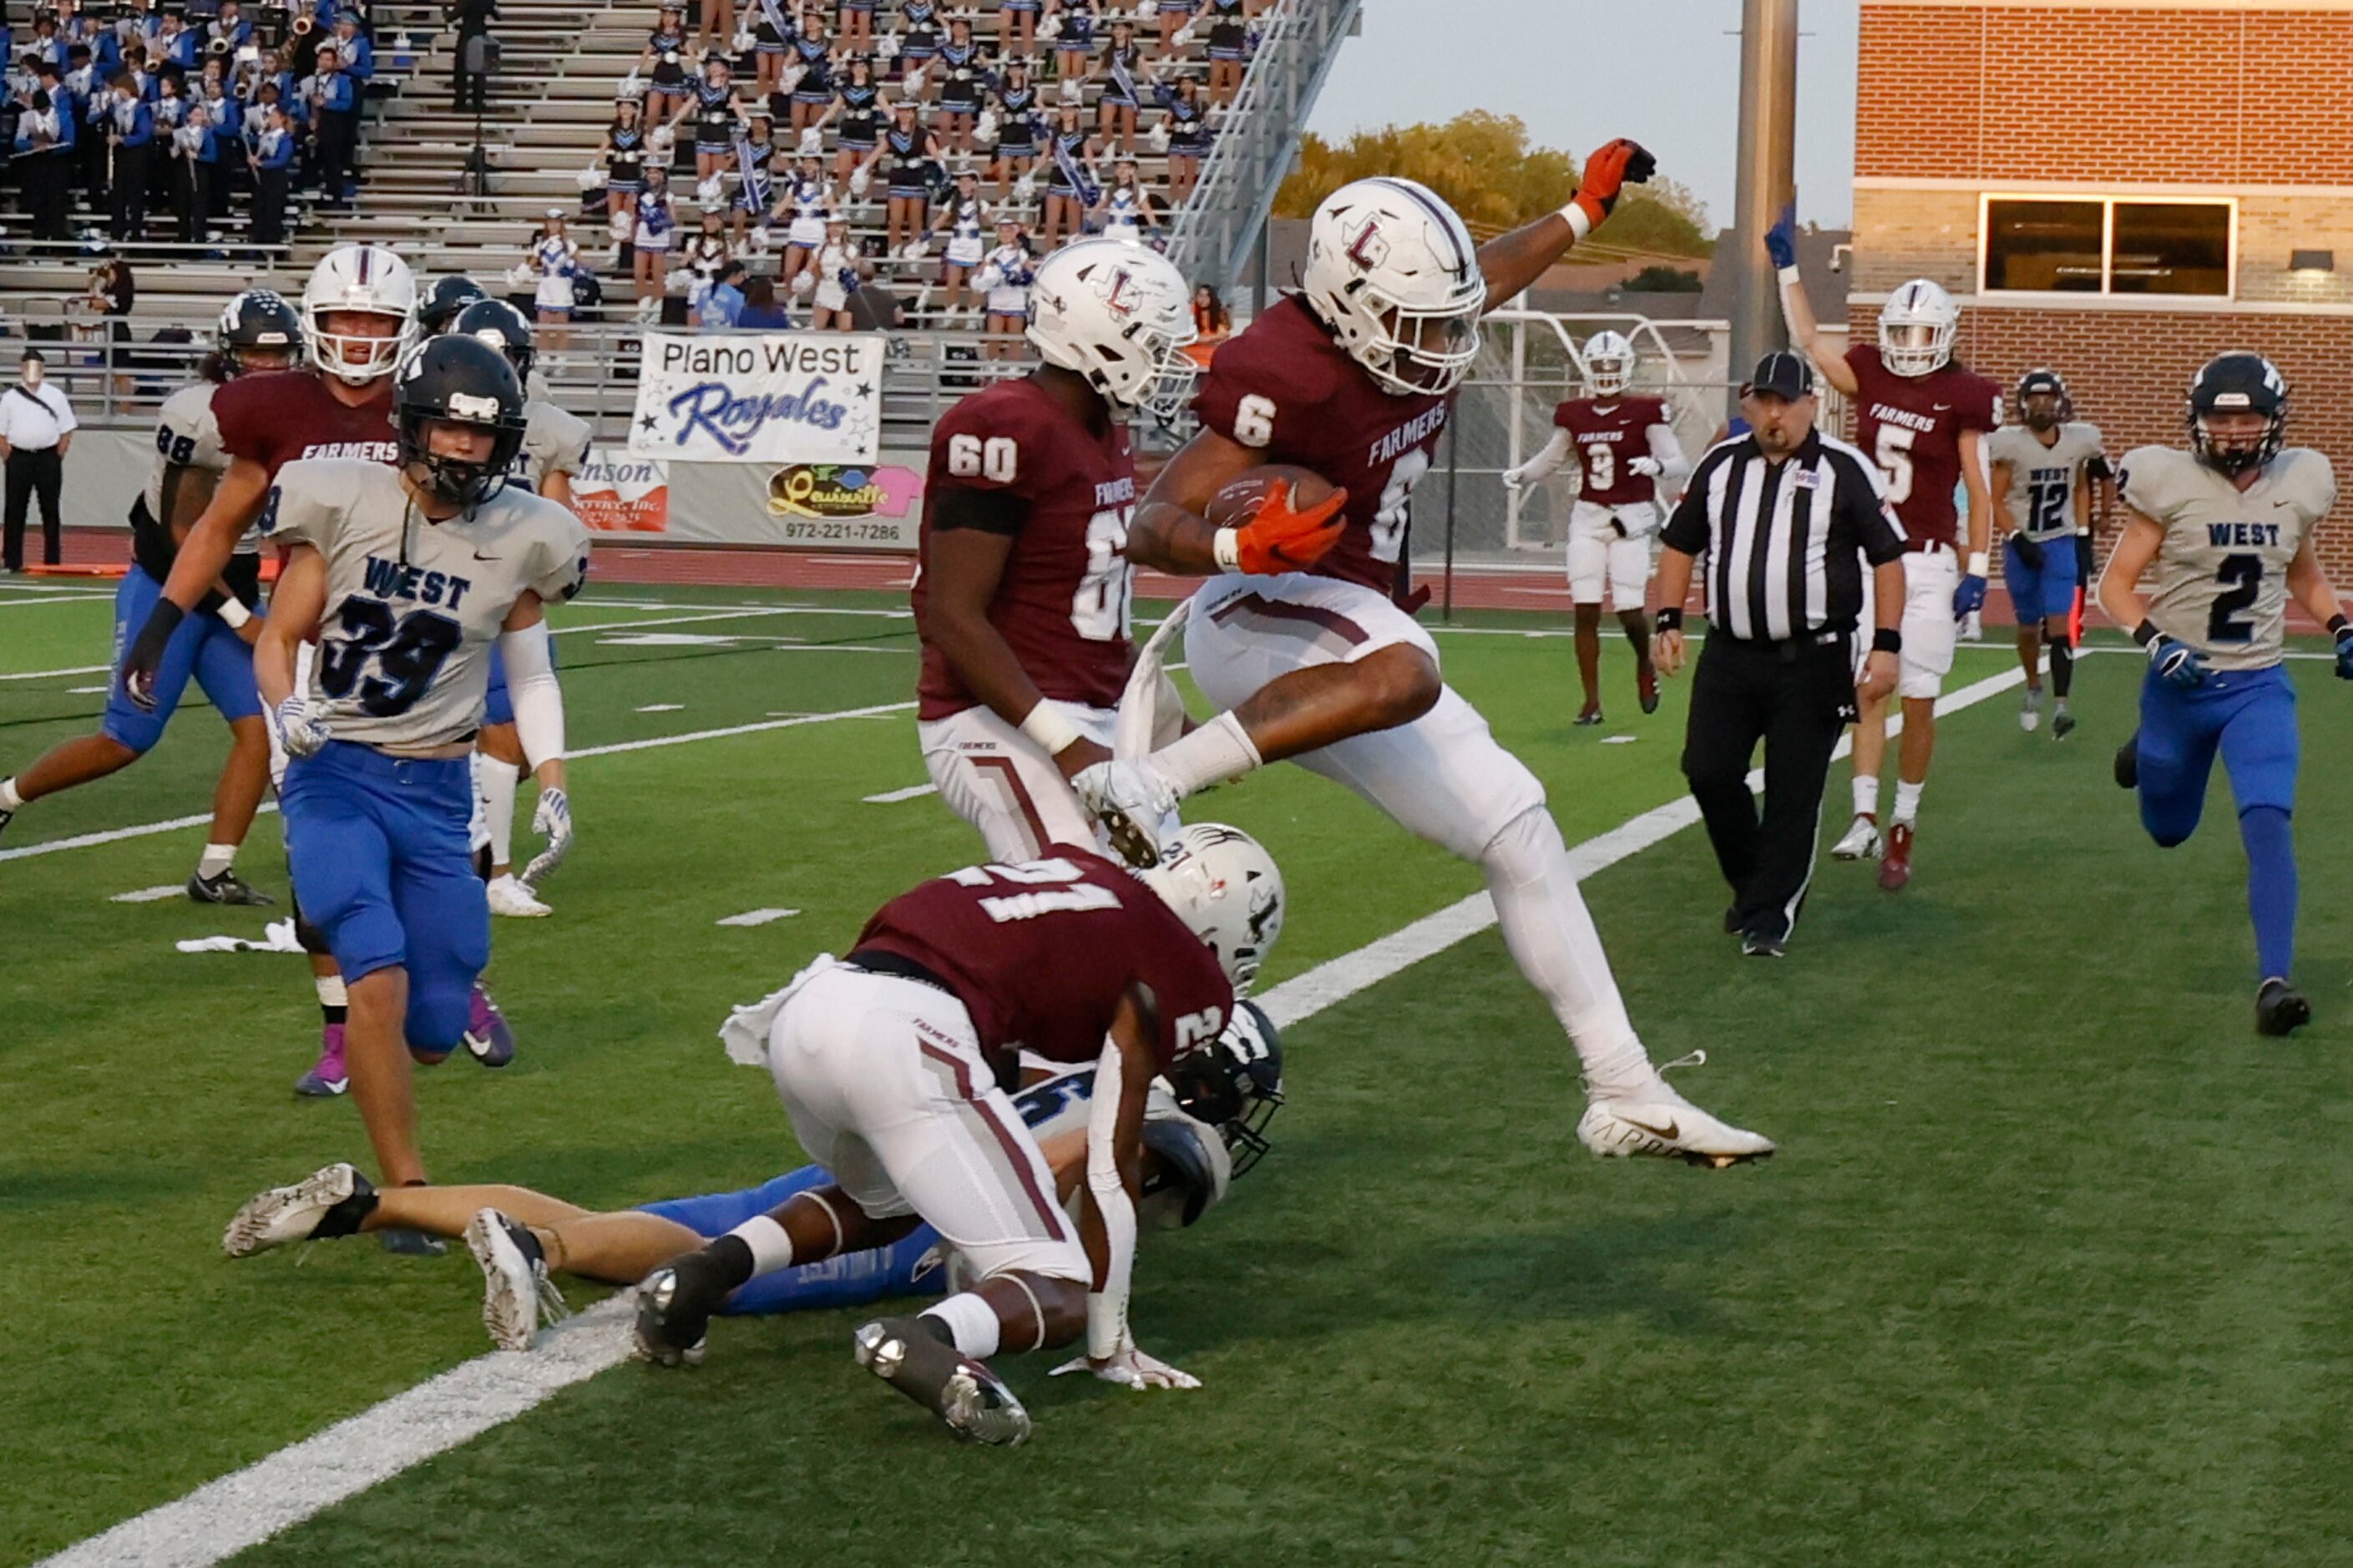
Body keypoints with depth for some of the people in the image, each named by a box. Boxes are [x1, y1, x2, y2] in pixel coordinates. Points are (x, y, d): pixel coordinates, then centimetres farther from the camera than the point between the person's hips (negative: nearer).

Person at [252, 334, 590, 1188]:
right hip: (336, 777, -2)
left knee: (431, 1034, 4)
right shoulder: (343, 503, -6)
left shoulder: (519, 539, 0)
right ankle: (407, 1189, -9)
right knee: (380, 980, -23)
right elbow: (276, 641, 1)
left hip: (438, 794, 2)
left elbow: (530, 676, 14)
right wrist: (288, 709, -18)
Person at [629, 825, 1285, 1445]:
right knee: (1056, 1296, 1)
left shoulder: (1077, 870, 28)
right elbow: (1111, 1162, 7)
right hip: (905, 1041, -7)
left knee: (887, 1204, 36)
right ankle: (931, 1339, -31)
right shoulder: (1175, 973, 9)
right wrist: (1109, 1347, 13)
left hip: (804, 1012, 8)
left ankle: (705, 1270, 15)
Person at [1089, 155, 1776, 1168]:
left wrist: (1584, 211, 40)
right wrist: (1243, 545, -47)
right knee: (1400, 672, -42)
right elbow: (1153, 525, -27)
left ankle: (1624, 1092, 11)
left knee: (1517, 834, 6)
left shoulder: (1414, 336, 2)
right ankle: (1146, 783, -39)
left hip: (1348, 625, 9)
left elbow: (1489, 275, 29)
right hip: (1262, 617, -9)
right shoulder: (1288, 376, -23)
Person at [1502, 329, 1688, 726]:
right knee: (1586, 611, -2)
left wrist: (1657, 466, -32)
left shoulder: (1645, 413, -6)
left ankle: (1645, 664, 26)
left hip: (1631, 518, -3)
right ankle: (1592, 702, 7)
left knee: (1629, 610, -8)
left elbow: (1679, 464, -11)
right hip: (1588, 518, 4)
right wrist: (1520, 474, 1)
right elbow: (1549, 458, 19)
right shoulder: (1574, 415, 6)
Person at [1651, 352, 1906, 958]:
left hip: (1812, 662, -4)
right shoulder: (1719, 467, 8)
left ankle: (1770, 913, 11)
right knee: (1708, 772, 0)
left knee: (1793, 792, 0)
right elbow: (1681, 546, 17)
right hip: (1729, 656, 4)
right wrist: (1668, 621, 6)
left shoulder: (1844, 471, -4)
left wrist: (1886, 645, -9)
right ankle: (1750, 882, 23)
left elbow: (1888, 558, -3)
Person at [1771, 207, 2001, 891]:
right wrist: (1788, 264, 18)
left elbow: (1978, 492, -4)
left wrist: (1977, 570, -9)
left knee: (1918, 702, 0)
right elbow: (1808, 340, 20)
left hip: (1927, 565, -3)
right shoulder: (1870, 377, 6)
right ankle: (1865, 819, -4)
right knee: (1869, 690, -2)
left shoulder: (1961, 398, -5)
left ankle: (1903, 829, 10)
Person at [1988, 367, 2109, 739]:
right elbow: (1997, 501, -5)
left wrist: (2083, 538, 9)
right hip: (2022, 545, 0)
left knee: (2060, 624, -13)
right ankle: (2033, 689, 38)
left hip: (2062, 544, 0)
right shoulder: (2011, 444, -11)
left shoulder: (2078, 441, -3)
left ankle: (2061, 705, -16)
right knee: (2029, 627, 12)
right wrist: (2018, 539, -16)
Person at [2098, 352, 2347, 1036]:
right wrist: (2156, 641, -24)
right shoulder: (2170, 485, -12)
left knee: (2268, 825, -18)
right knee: (2169, 831, 18)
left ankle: (2275, 980, -17)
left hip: (2259, 687, 1)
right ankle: (2147, 750, 53)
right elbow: (2116, 585, -7)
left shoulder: (2297, 486, 0)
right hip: (2181, 686, -1)